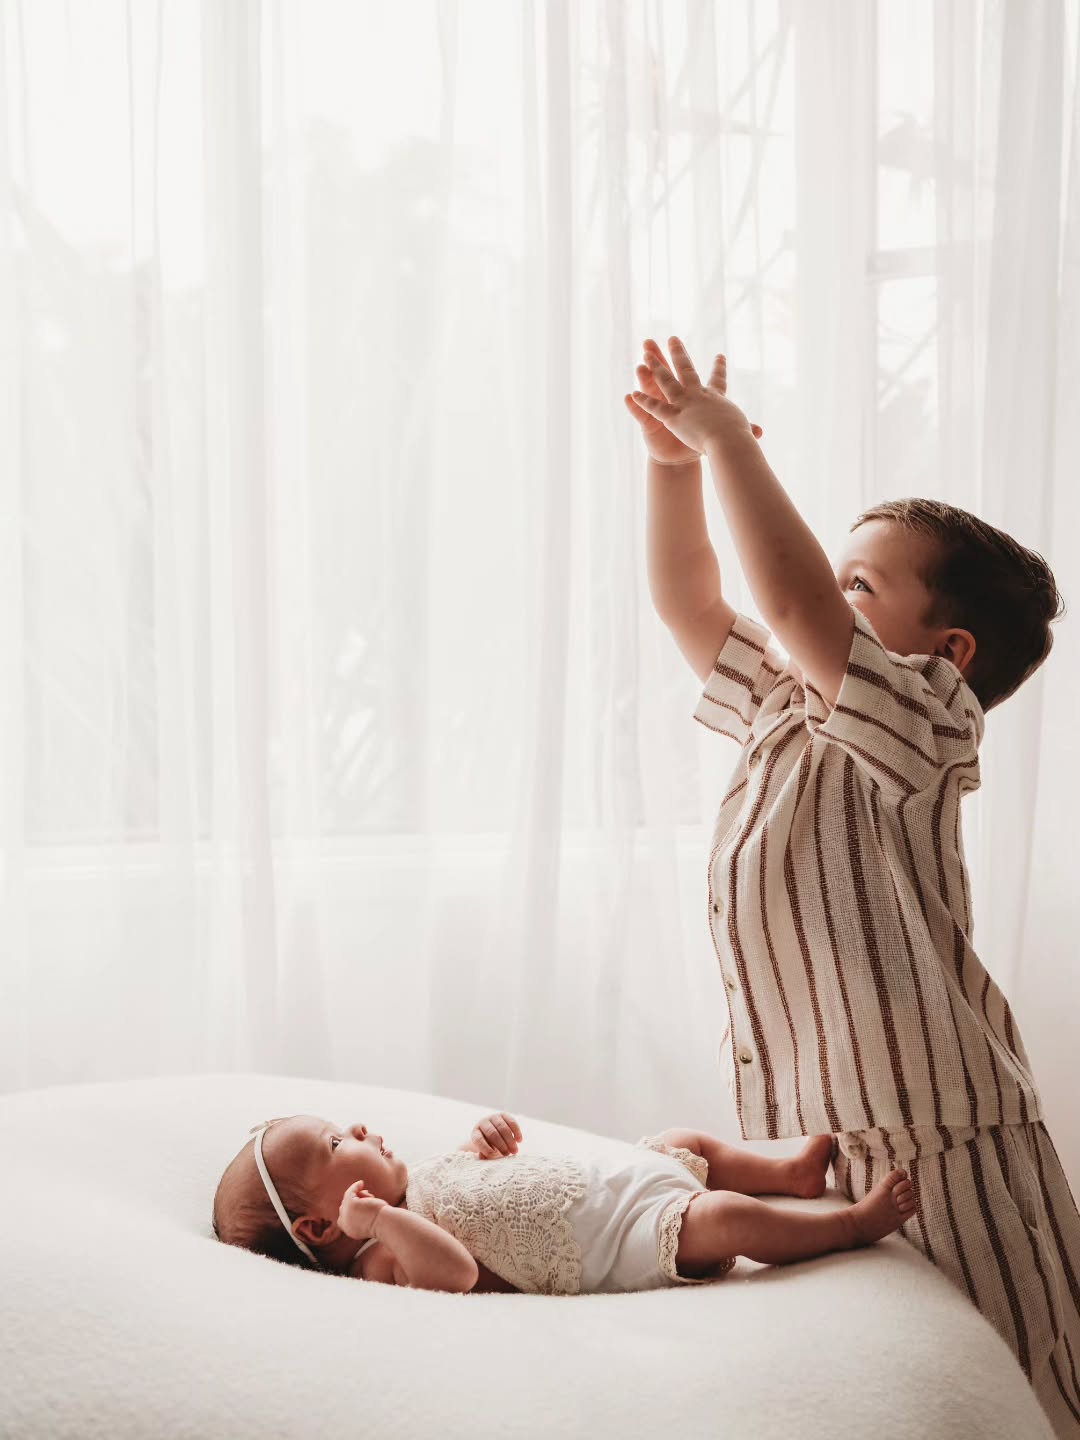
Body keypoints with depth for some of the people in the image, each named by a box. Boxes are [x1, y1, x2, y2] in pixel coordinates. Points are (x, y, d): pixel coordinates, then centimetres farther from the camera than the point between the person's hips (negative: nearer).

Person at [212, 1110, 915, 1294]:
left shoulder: (416, 1181, 9)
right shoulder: (385, 1253, -20)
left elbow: (478, 1162, 23)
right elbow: (456, 1272, -38)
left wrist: (488, 1134, 2)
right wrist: (381, 1220, -44)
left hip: (610, 1182, 10)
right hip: (627, 1242, -10)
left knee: (687, 1142, 22)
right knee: (722, 1218, -22)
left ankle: (794, 1172, 38)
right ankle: (853, 1223, -4)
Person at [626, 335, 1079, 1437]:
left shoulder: (922, 722, -16)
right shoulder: (787, 710, 9)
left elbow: (794, 603, -31)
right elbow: (690, 605, 15)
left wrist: (729, 441, -22)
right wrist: (674, 461, 2)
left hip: (935, 1149, -8)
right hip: (812, 1137, 8)